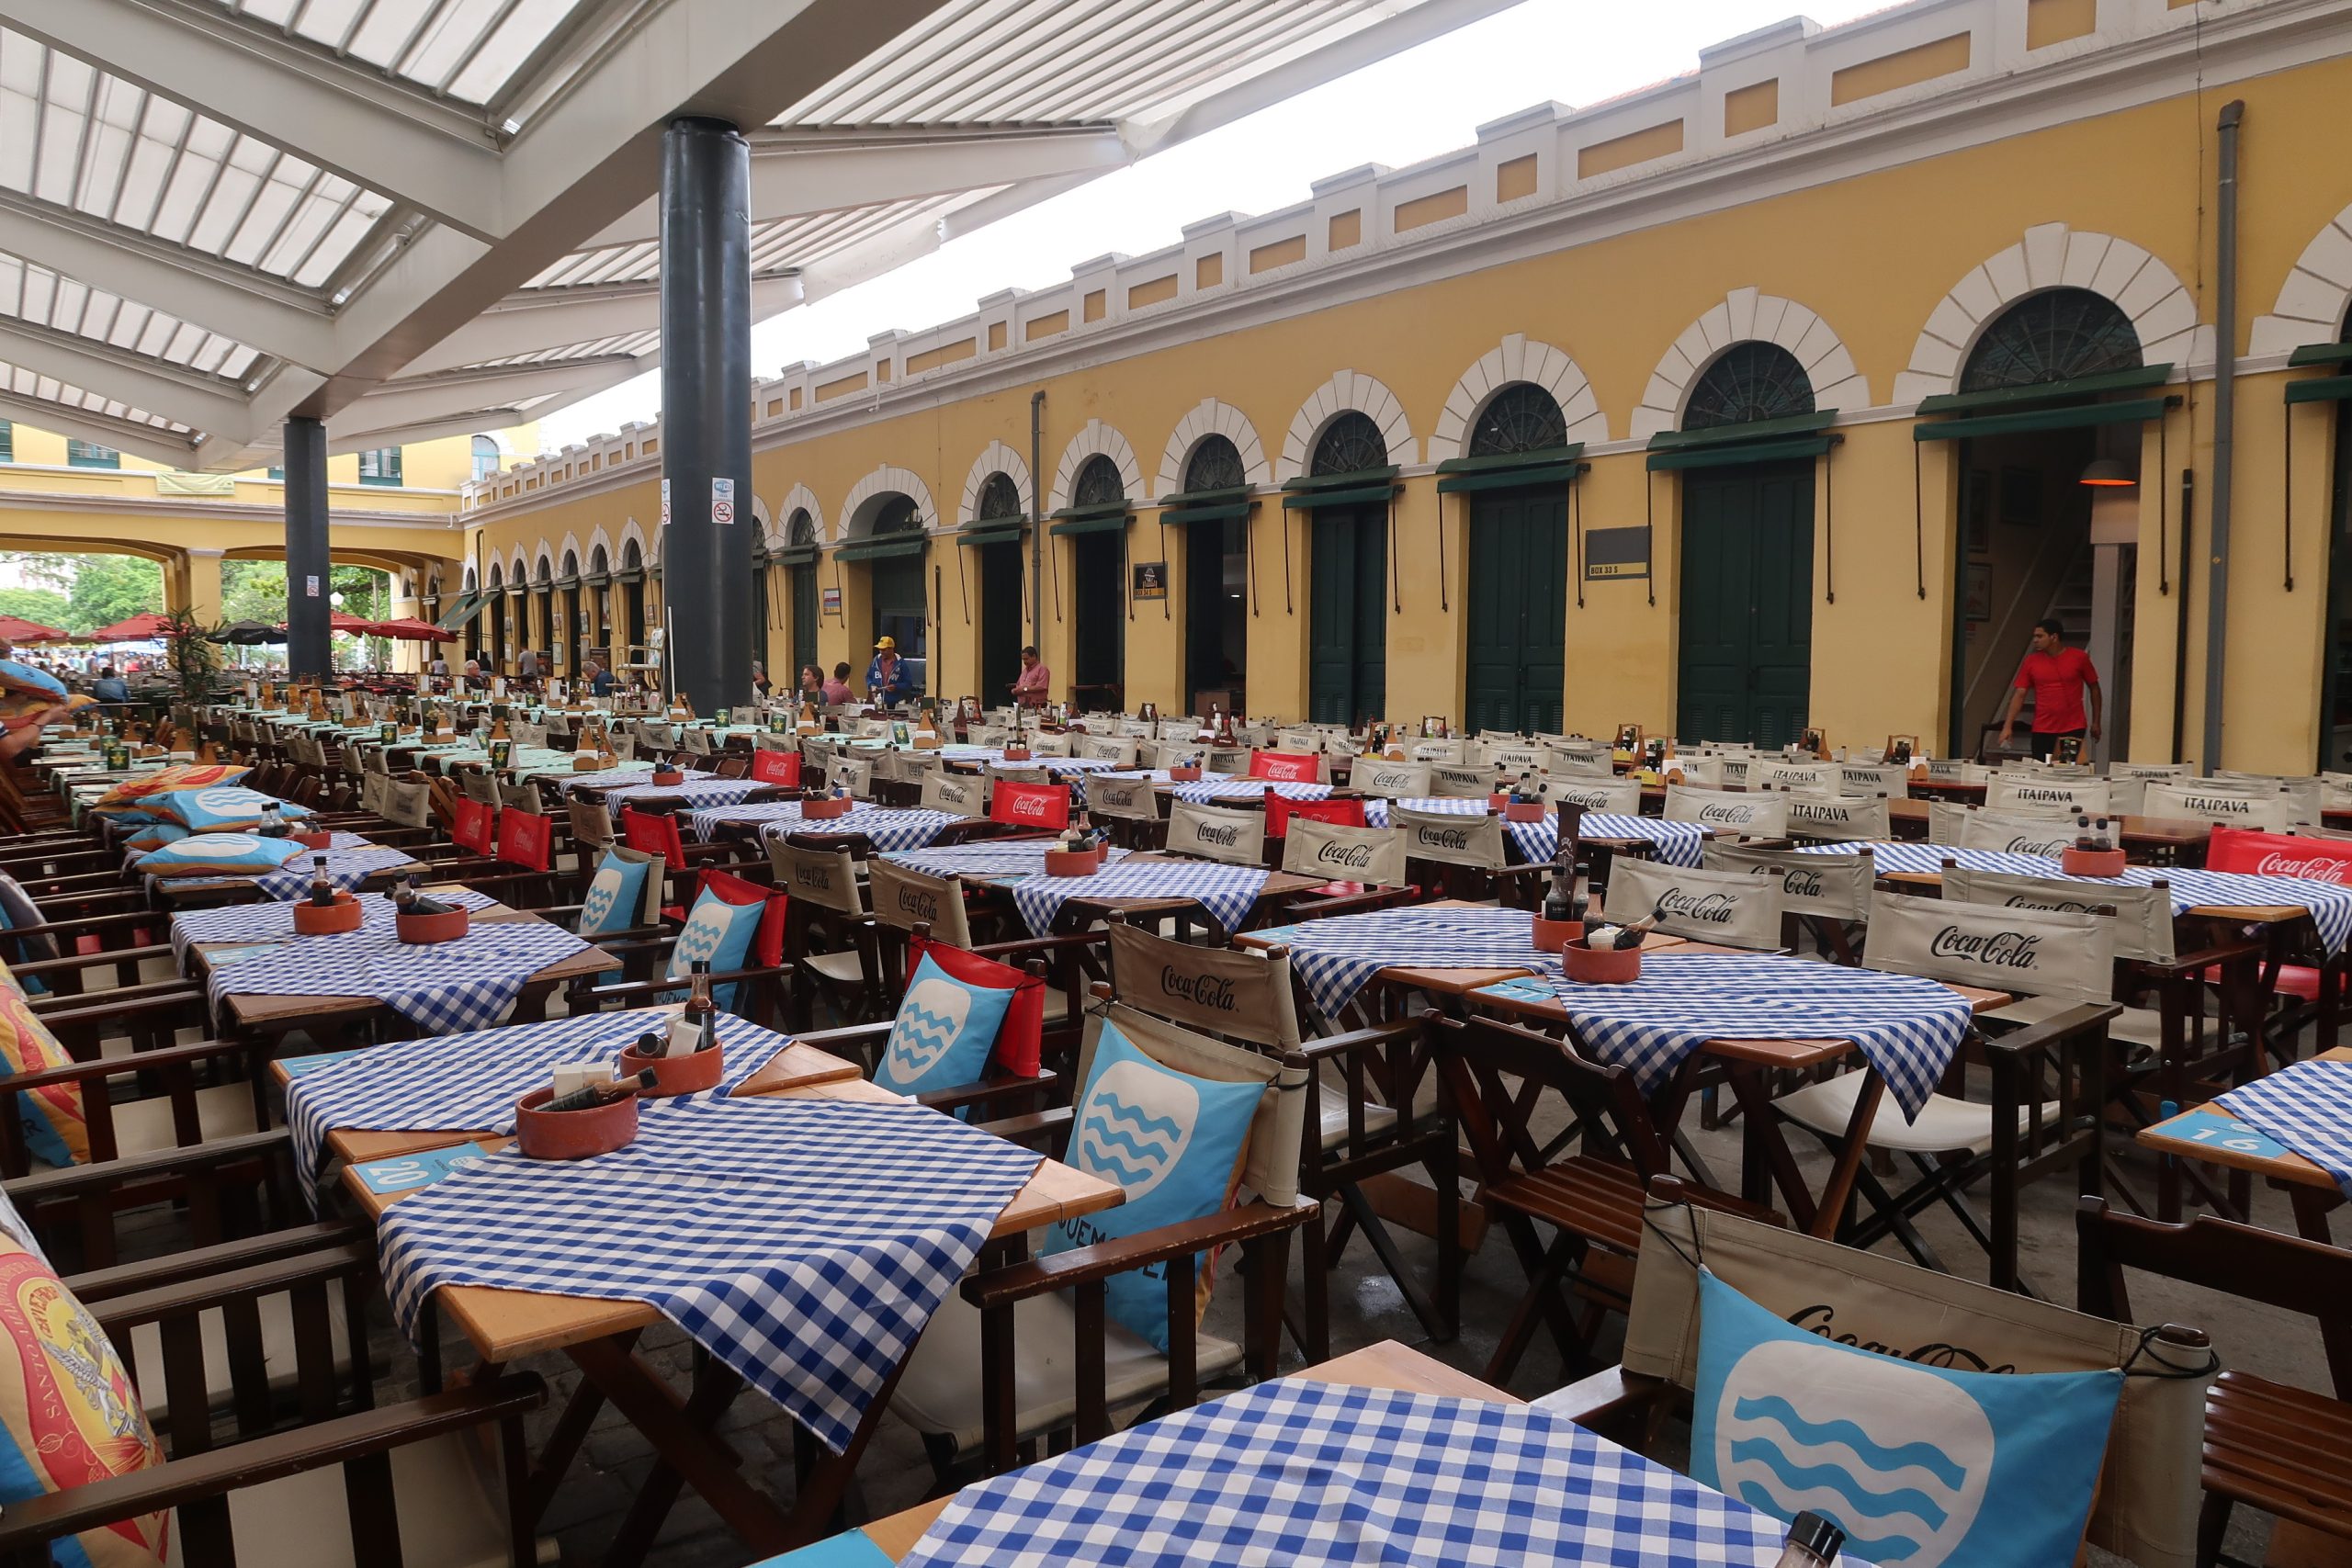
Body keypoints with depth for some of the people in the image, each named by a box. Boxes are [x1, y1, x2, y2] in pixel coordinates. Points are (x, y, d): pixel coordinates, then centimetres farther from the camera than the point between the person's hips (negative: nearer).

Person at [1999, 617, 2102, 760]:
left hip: (2074, 729, -1)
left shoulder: (2079, 658, -2)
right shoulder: (2031, 661, 1)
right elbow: (2019, 695, 0)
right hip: (2042, 731, 1)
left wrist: (2096, 722, 6)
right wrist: (2007, 726, -9)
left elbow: (2094, 689, 8)